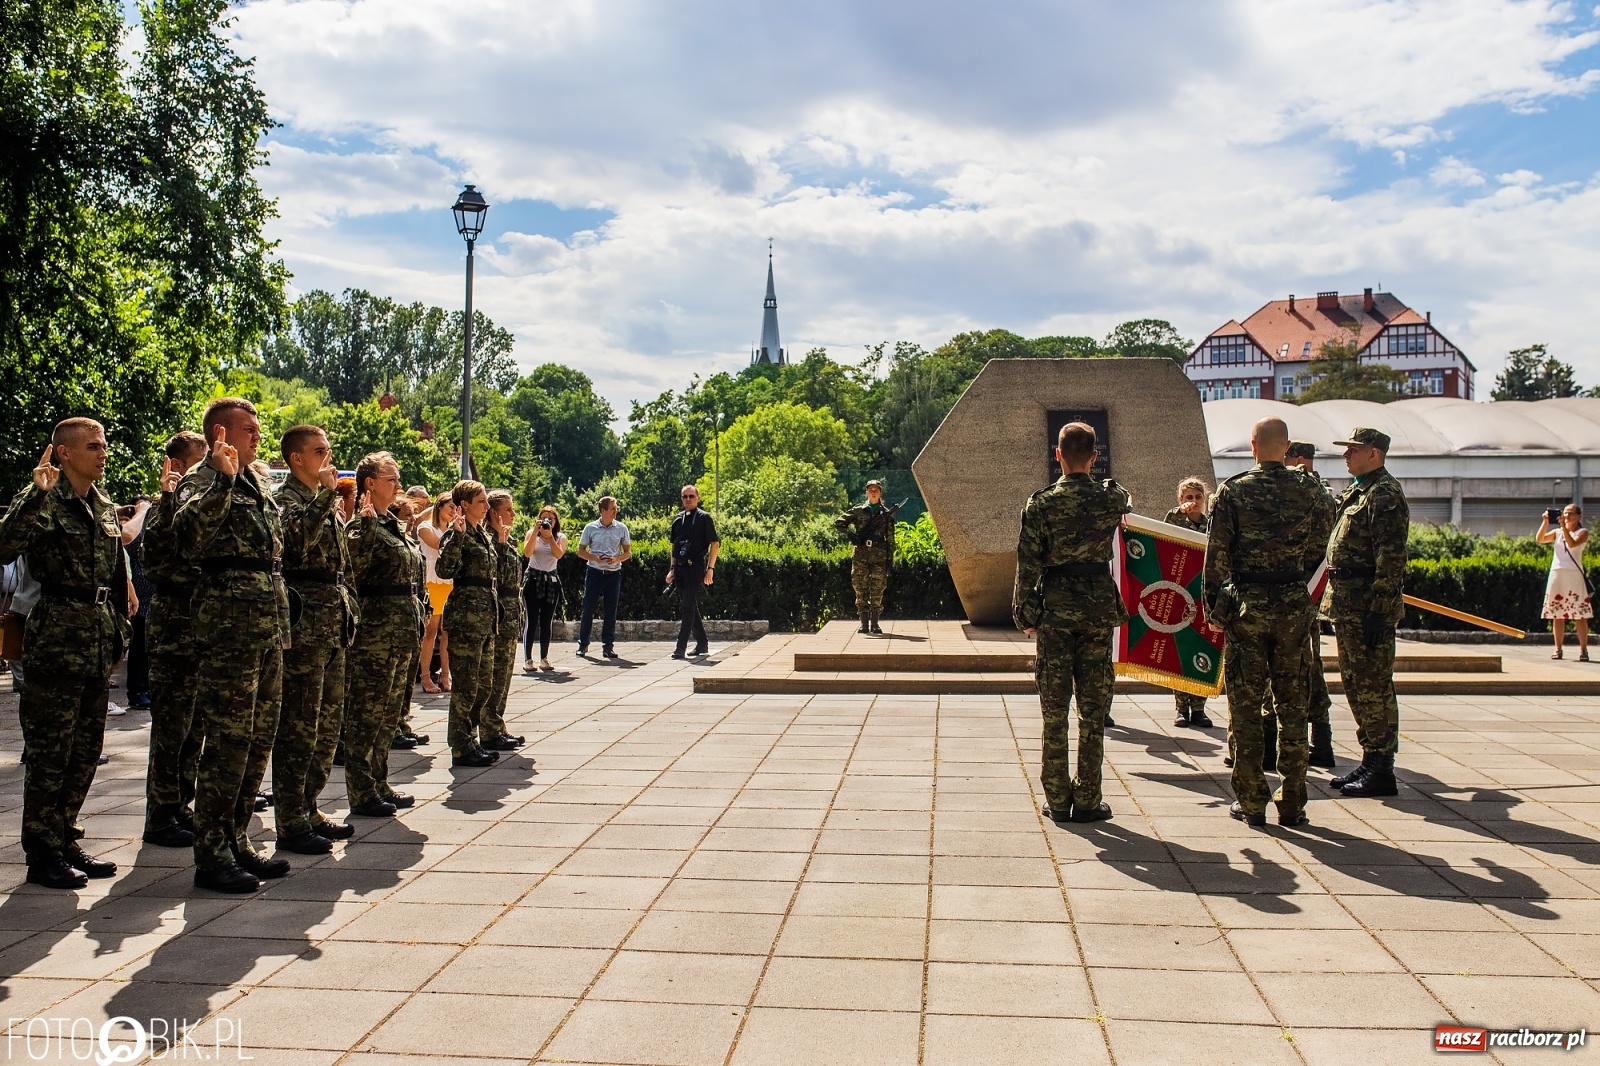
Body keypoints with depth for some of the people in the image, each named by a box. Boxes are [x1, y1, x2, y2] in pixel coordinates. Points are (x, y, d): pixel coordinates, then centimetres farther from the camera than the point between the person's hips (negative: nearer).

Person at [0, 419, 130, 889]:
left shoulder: (106, 507, 14)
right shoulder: (43, 501, -8)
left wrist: (118, 630, 19)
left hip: (99, 643, 7)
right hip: (56, 640, -7)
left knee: (86, 750, 12)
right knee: (50, 752, -1)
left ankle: (66, 841, 23)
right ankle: (43, 854, 9)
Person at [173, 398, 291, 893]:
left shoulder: (256, 486, 20)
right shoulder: (201, 482, -5)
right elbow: (191, 535, -27)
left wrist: (281, 622, 22)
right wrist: (224, 478, -26)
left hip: (268, 628, 9)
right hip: (229, 626, -8)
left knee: (258, 741, 12)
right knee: (228, 743, -5)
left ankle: (236, 842, 23)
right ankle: (210, 857, 4)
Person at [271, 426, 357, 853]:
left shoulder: (326, 503, 19)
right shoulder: (286, 498, -6)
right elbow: (297, 539, -27)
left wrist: (346, 609, 19)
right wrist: (326, 494, -21)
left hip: (333, 622, 9)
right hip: (303, 621, -9)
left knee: (329, 723, 13)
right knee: (299, 726, -4)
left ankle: (308, 808, 24)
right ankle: (291, 824, 3)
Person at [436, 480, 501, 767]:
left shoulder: (485, 535, 17)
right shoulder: (456, 533, -9)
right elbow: (445, 570, -26)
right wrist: (457, 535, -29)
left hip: (486, 615, 9)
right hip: (466, 614, -9)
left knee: (485, 684, 13)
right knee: (466, 684, -4)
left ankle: (471, 741, 23)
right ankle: (461, 749, 4)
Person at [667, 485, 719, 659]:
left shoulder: (704, 518, -4)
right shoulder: (678, 519, 13)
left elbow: (715, 544, -6)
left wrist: (710, 569, -12)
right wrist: (672, 569, 14)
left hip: (695, 567, -6)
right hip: (679, 568, 7)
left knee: (688, 607, -11)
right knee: (690, 607, 12)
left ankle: (681, 647, -11)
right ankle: (702, 644, 24)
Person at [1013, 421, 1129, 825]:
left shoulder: (1040, 503, -6)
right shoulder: (1110, 498, 0)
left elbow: (1028, 564, -6)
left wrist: (1025, 614, 3)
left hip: (1056, 611, -1)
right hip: (1099, 609, 1)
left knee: (1055, 711, 5)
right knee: (1093, 711, 7)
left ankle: (1057, 801, 9)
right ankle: (1087, 801, 11)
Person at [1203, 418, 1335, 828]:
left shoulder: (1232, 490, -6)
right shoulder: (1310, 490, 1)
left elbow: (1216, 555, -7)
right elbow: (1319, 551, 6)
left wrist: (1213, 607, 1)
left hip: (1246, 605, -2)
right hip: (1294, 607, 2)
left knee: (1245, 706, 4)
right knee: (1292, 705, 9)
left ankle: (1250, 802, 9)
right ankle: (1292, 802, 14)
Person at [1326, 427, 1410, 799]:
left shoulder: (1385, 494, -13)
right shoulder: (1357, 493, 18)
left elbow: (1391, 559, -19)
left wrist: (1380, 611, -23)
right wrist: (1337, 603, 20)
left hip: (1369, 609, -10)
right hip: (1348, 606, 10)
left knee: (1374, 687, -4)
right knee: (1356, 685, 14)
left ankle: (1381, 770, 3)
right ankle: (1370, 759, 23)